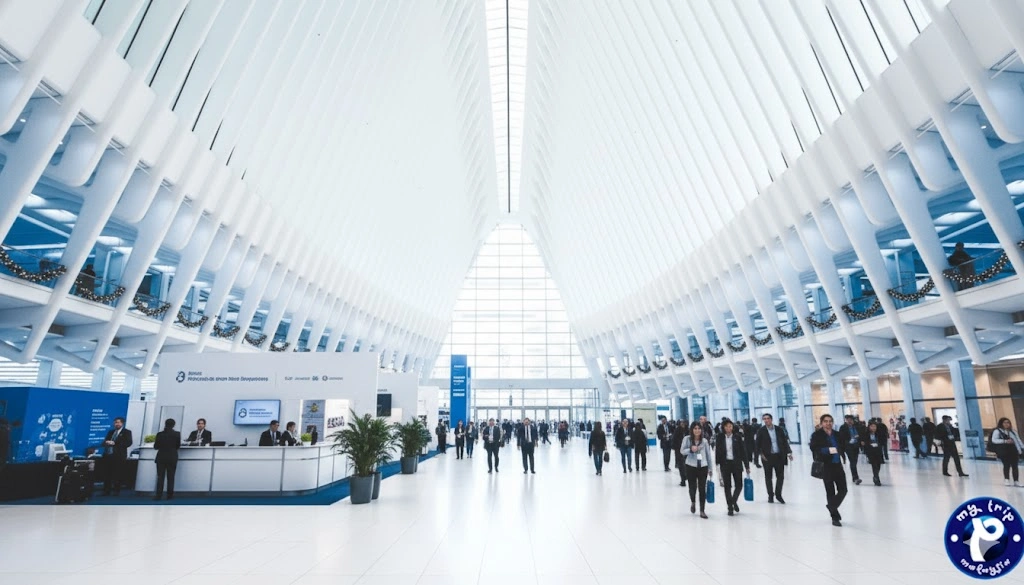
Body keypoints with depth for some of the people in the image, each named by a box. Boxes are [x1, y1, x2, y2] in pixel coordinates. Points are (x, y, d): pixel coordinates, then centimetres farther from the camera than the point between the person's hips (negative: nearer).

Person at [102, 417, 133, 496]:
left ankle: (117, 491, 4)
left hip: (119, 457, -5)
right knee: (107, 474, 4)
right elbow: (104, 441, 18)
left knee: (117, 475, -2)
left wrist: (114, 443, -15)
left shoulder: (127, 432, 2)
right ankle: (106, 491, 11)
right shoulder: (110, 432, 21)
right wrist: (106, 442, -7)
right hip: (108, 455, 5)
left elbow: (128, 443, -10)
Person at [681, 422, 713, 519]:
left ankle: (702, 511, 14)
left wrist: (710, 468, 11)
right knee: (692, 487, 5)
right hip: (691, 466, -1)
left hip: (703, 467, 1)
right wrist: (690, 449, -20)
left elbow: (708, 455, 9)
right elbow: (682, 451, -1)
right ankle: (693, 502, 38)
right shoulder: (687, 439, -3)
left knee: (702, 489, 2)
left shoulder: (705, 440, 2)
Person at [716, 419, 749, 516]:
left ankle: (734, 501, 24)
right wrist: (717, 465, -5)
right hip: (725, 464, 0)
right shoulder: (720, 438, -1)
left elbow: (743, 451, 0)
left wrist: (747, 466, 0)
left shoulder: (737, 437, -2)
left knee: (739, 485, 0)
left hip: (736, 464, 0)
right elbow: (717, 451, 0)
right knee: (727, 486, 5)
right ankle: (730, 507, 15)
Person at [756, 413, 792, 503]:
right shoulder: (761, 431, -4)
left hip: (779, 456, 2)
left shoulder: (779, 429, 3)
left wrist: (789, 452, -3)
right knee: (768, 477, 7)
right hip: (767, 457, -2)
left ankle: (778, 494, 21)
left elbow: (785, 441, 6)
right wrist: (762, 454, -9)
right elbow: (758, 444, 0)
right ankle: (770, 495, 19)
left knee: (780, 476, 5)